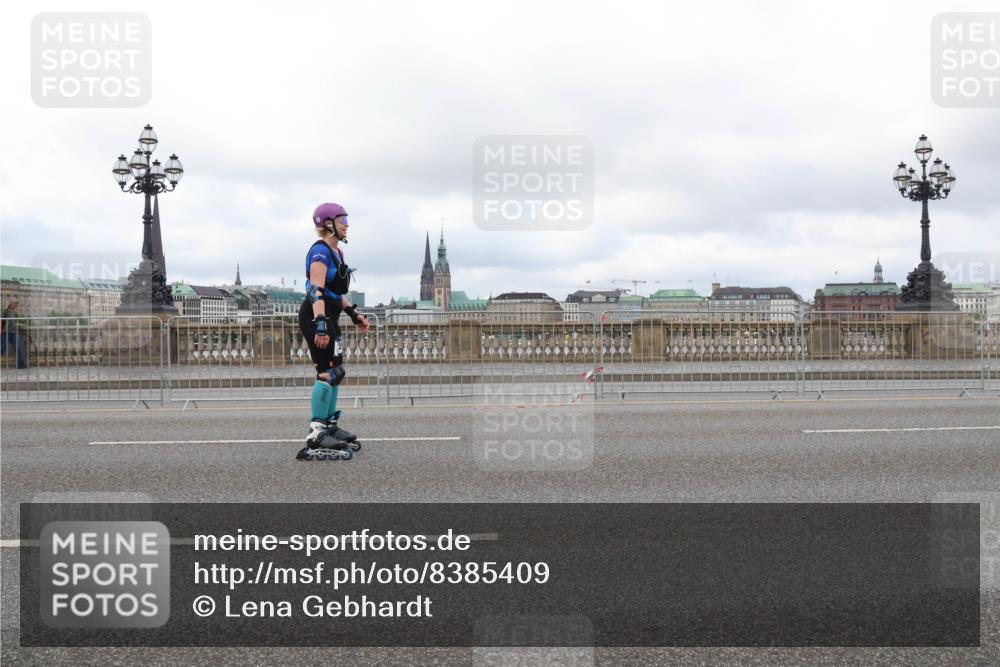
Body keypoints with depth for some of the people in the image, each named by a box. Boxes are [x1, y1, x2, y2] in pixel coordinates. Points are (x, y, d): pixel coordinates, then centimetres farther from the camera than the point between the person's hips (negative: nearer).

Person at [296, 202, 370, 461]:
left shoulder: (336, 252, 15)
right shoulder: (320, 251, -15)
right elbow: (317, 290, -23)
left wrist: (354, 314, 24)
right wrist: (320, 325, -30)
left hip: (329, 317, 10)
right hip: (315, 316, -10)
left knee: (335, 372, 13)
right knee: (328, 371, -12)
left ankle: (330, 425, 22)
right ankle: (316, 432, -9)